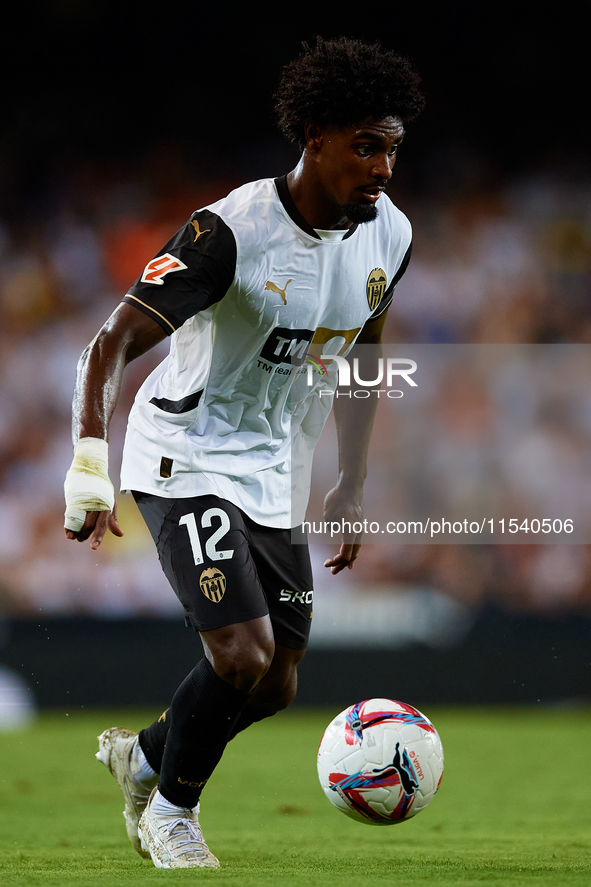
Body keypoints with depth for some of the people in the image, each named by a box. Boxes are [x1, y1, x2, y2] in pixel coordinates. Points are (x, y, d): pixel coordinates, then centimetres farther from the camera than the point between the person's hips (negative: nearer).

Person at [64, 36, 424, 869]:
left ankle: (142, 755, 38)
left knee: (274, 686, 8)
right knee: (242, 655, -21)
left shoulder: (388, 235, -3)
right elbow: (113, 344, -29)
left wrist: (352, 488, 15)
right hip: (186, 463, -7)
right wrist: (89, 464, -42)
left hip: (277, 476, 7)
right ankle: (171, 811, 7)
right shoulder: (233, 230, -25)